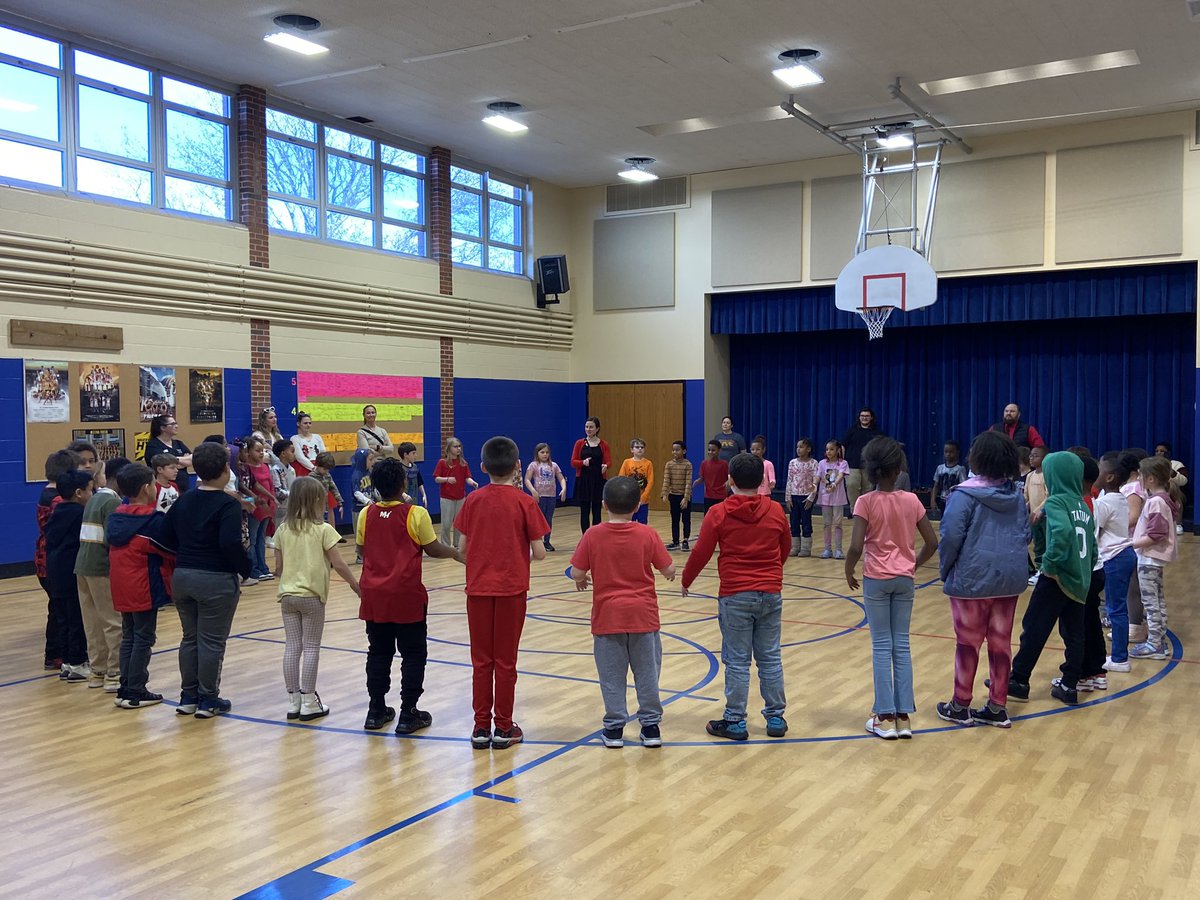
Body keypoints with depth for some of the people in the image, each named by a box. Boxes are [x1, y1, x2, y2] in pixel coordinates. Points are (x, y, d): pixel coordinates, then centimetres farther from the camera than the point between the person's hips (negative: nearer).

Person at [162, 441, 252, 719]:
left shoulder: (183, 500, 7)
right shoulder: (227, 504, -14)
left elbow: (167, 537, 9)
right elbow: (231, 544, -24)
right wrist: (246, 569, -10)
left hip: (182, 577, 7)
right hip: (216, 581, -7)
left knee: (190, 638, 17)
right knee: (212, 641, 4)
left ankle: (188, 697, 24)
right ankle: (208, 700, 12)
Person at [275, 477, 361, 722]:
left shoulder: (283, 530, 4)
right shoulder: (323, 530, -9)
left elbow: (278, 567, 6)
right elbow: (338, 565, -9)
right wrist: (356, 584, 5)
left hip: (288, 595, 4)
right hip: (311, 596, -4)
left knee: (292, 647, 8)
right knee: (311, 648, 3)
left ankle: (293, 702, 13)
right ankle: (308, 703, 6)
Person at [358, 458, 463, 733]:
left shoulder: (366, 514, 0)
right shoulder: (415, 514, -11)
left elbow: (363, 551, 9)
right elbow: (433, 549, -4)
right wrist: (456, 553, 14)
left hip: (373, 594, 5)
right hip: (405, 596, -4)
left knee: (378, 652, 15)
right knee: (413, 655, 6)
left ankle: (376, 710, 21)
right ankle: (408, 715, 7)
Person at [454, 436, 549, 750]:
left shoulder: (473, 500, 0)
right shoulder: (524, 502, -7)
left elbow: (463, 548, 2)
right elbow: (539, 553, -8)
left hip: (478, 588, 2)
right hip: (511, 588, -2)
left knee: (481, 660, 10)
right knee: (505, 660, 6)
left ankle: (481, 727, 15)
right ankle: (503, 728, 13)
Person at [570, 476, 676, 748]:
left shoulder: (593, 535, -8)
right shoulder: (648, 535, -8)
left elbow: (577, 573, -7)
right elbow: (668, 570, -4)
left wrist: (582, 581, 15)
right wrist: (671, 574, 19)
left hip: (607, 616, 0)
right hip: (643, 615, 1)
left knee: (612, 674, 9)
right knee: (647, 672, 11)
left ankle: (614, 727, 14)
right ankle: (650, 725, 16)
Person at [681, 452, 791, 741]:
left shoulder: (718, 514, -8)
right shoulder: (775, 511, 1)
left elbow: (701, 552, -5)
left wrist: (685, 581, 11)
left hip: (735, 597, -3)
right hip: (771, 594, 3)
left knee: (737, 661, 4)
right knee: (770, 658, 12)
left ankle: (735, 721, 10)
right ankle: (776, 718, 19)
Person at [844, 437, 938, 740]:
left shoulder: (866, 502, -12)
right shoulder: (911, 500, -1)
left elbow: (856, 547, -18)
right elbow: (932, 543, 2)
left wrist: (848, 571, -1)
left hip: (876, 580, -3)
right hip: (904, 579, 3)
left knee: (881, 646, 4)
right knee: (902, 645, 9)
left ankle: (885, 717, 5)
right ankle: (904, 716, 11)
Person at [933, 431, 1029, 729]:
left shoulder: (965, 495, -14)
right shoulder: (1016, 495, 6)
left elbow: (951, 537, -16)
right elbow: (1026, 535, 9)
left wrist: (944, 570, -2)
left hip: (972, 579, -5)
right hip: (1010, 579, 5)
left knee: (968, 643, 6)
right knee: (1001, 643, 11)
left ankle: (960, 706, 16)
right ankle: (997, 708, 18)